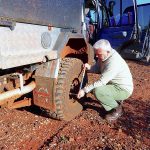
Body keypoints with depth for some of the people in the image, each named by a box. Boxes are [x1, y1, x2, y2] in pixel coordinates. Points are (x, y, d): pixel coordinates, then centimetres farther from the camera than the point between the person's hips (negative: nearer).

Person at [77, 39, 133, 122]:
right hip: (114, 84, 9)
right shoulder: (103, 56, -3)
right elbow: (97, 69, 9)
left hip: (123, 89, -9)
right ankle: (116, 100, 17)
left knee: (97, 91, -28)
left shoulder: (113, 62, -31)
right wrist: (89, 68, -14)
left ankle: (117, 109, -4)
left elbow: (101, 82, -31)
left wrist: (85, 90, -27)